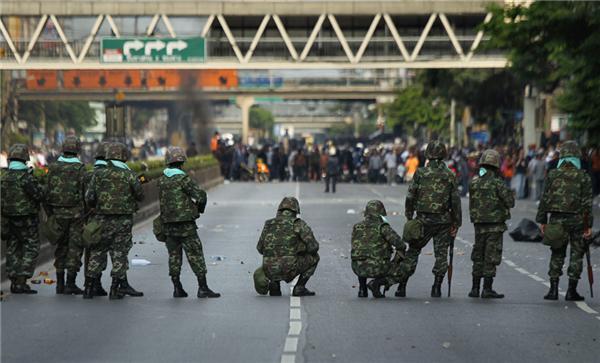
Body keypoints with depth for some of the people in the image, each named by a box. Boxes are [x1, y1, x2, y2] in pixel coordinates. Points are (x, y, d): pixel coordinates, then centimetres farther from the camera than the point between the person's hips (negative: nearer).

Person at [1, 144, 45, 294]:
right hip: (26, 220, -7)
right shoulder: (26, 177, -17)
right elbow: (39, 195, -17)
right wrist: (41, 187, 3)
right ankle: (21, 282, -9)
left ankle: (14, 282, 15)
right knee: (31, 249, -1)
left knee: (13, 250, 13)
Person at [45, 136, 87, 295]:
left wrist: (49, 213, 11)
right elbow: (86, 193, -11)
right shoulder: (80, 169, -11)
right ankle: (70, 284, -2)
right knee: (75, 247, 1)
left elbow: (47, 191, 3)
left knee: (61, 246, 13)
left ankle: (60, 283, 13)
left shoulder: (53, 167, 0)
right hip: (76, 212, -4)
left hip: (58, 212, 4)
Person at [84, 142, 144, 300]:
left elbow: (89, 197, -5)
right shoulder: (129, 175, -5)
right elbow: (140, 196, 0)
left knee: (98, 253, 10)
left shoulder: (99, 174, -2)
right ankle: (115, 290, 5)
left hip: (103, 220, 1)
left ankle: (89, 288, 9)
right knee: (120, 253, 7)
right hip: (124, 220, -1)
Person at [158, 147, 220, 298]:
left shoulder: (162, 180, 7)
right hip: (185, 223, -6)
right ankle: (203, 288, -4)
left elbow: (162, 200, 13)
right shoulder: (183, 179, -12)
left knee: (174, 255, 11)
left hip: (168, 224, 6)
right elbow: (200, 195, -18)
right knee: (195, 255, -2)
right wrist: (200, 208, 5)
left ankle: (177, 288, 10)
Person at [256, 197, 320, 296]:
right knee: (314, 257, 18)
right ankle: (299, 287, 9)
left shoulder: (268, 224, 13)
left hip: (269, 272, 5)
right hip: (288, 270, -5)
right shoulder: (299, 224, 0)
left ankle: (274, 283, 12)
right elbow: (313, 247, -5)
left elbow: (260, 248, 21)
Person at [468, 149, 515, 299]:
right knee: (491, 257, -1)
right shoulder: (497, 182, -12)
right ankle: (487, 289, -2)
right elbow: (510, 202, -11)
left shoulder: (474, 182, 3)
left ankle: (475, 288, 14)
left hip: (479, 224, 5)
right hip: (495, 225, -5)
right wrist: (509, 193, 7)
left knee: (478, 255, 13)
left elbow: (471, 204, 8)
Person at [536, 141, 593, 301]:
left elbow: (544, 199, 1)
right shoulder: (583, 177, -3)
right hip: (576, 220, -2)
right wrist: (589, 225, -3)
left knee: (557, 254, 11)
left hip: (556, 220, 2)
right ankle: (571, 291, 5)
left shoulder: (552, 175, 2)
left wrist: (542, 221, 7)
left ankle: (553, 289, 5)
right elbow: (587, 203, -6)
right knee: (577, 254, 7)